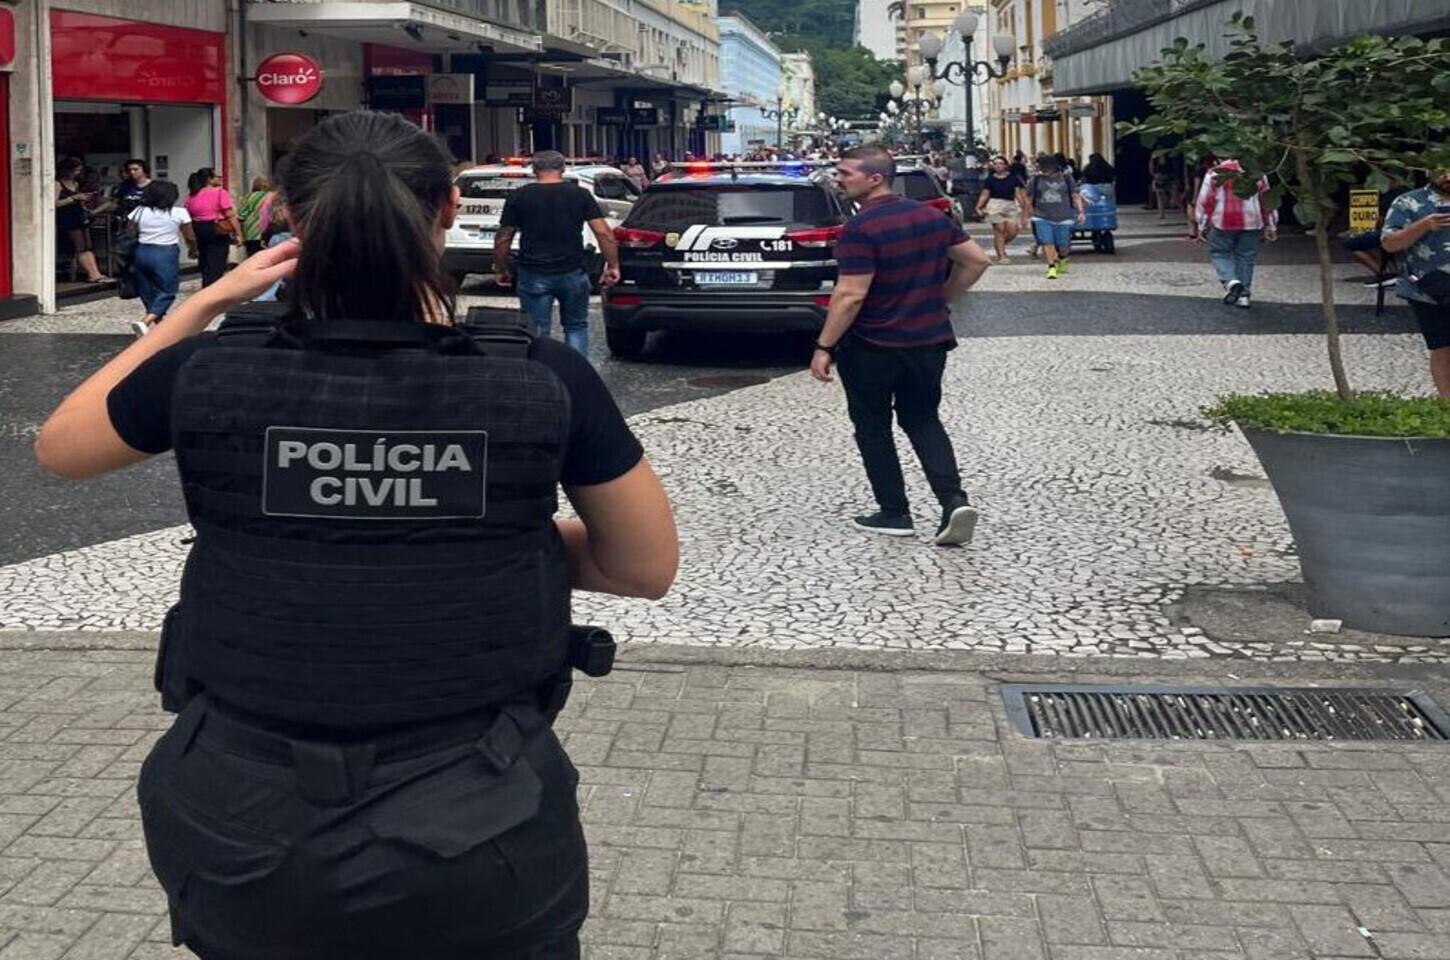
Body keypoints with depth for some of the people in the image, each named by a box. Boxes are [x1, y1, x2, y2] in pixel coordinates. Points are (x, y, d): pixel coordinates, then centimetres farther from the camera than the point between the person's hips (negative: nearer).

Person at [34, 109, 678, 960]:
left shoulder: (209, 377, -10)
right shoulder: (546, 381, -12)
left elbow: (57, 447, 12)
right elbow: (649, 568, 3)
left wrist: (207, 302, 10)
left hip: (237, 843, 2)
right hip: (479, 845, -1)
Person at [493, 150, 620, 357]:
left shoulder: (518, 197, 2)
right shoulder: (580, 194, 3)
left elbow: (503, 239, 2)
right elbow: (603, 233, -3)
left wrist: (501, 270, 14)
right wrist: (613, 266, 3)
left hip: (533, 276, -1)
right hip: (573, 274, 1)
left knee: (537, 334, 4)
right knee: (576, 327, 16)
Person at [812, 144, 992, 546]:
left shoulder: (860, 229, -18)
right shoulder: (931, 215, 5)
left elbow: (851, 295, -22)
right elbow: (977, 261, 8)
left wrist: (824, 347, -17)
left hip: (873, 346, -6)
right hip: (930, 340, 6)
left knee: (872, 427, 11)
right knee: (922, 420, 17)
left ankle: (894, 513, 15)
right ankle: (954, 500, -2)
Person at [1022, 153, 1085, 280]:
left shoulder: (1066, 178, 4)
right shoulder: (1036, 179, 4)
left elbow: (1075, 196, 4)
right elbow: (1028, 198, 11)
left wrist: (1081, 211, -7)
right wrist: (1025, 216, 11)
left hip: (1063, 218, 0)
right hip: (1042, 217, 0)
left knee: (1063, 245, 3)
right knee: (1046, 242, -14)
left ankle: (1062, 259, 35)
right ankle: (1051, 267, -9)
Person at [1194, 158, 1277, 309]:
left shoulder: (1214, 174, 1)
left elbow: (1204, 200, -1)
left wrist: (1202, 225, 7)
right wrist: (1271, 227, 18)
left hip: (1223, 223, -2)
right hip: (1251, 223, 2)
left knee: (1219, 253, 10)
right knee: (1245, 257, 11)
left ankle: (1230, 280, -15)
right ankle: (1244, 295, 10)